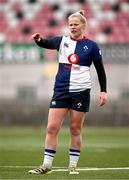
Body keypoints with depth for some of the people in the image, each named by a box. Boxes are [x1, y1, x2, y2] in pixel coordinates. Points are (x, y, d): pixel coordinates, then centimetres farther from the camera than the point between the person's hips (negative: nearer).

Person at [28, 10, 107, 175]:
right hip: (61, 91, 2)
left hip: (81, 91, -2)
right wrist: (38, 39, -34)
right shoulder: (62, 41, 6)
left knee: (75, 129, 3)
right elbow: (46, 43, -11)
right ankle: (47, 165, 4)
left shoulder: (91, 46, 1)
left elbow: (100, 69, 6)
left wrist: (103, 91, 1)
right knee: (52, 128, -3)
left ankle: (73, 165, 14)